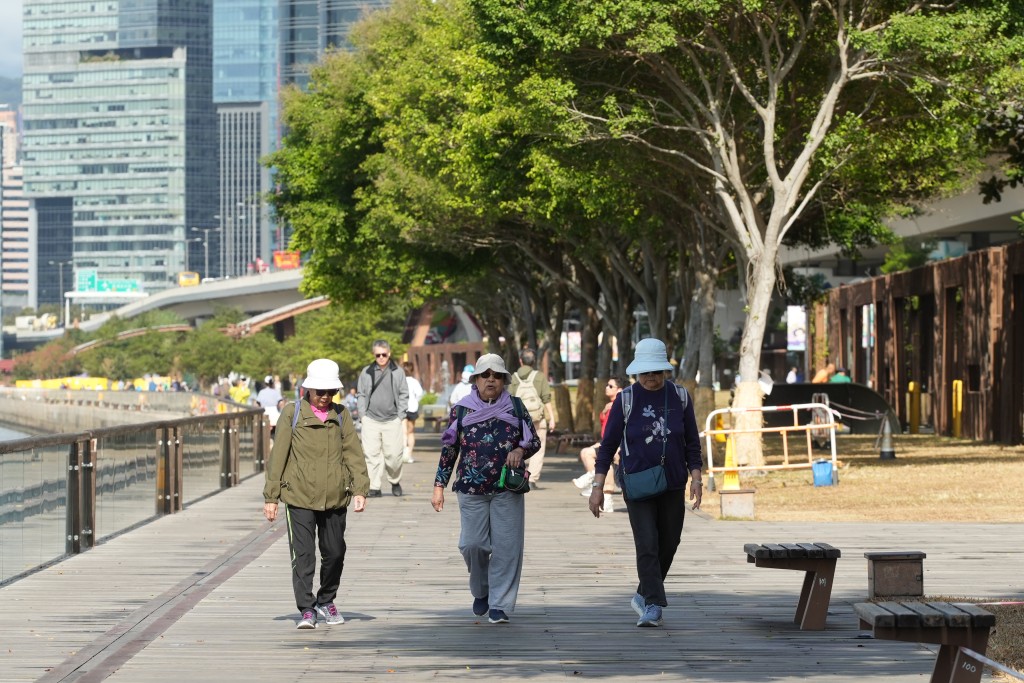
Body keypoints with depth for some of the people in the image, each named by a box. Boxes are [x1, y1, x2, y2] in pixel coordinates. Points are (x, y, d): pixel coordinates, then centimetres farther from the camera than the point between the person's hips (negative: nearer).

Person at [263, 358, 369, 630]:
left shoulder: (341, 417, 9)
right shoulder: (292, 414, 0)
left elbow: (354, 454, 4)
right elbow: (278, 456, 1)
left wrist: (360, 489, -9)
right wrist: (271, 496, -1)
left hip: (334, 498, 3)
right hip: (299, 496, -3)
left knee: (335, 553, 11)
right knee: (303, 555, -9)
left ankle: (326, 602, 31)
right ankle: (306, 610, -4)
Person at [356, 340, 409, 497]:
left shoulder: (398, 372, 6)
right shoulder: (366, 372, 9)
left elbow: (403, 395, 9)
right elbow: (361, 394, 14)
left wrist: (400, 415, 1)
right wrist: (363, 414, 4)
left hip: (392, 420, -1)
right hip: (371, 420, 1)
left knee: (394, 454, -2)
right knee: (372, 455, -4)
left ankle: (395, 482, 21)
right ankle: (374, 487, 0)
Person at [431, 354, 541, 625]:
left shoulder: (515, 407, 8)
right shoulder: (461, 410, 7)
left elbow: (534, 441, 12)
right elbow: (448, 449, 10)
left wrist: (520, 450, -10)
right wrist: (439, 486, 6)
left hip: (508, 488, 0)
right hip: (471, 488, 0)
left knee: (506, 547, -4)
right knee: (472, 544, -3)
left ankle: (499, 605, 2)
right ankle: (481, 591, 25)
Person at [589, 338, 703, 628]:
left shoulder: (680, 397, 3)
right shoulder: (626, 400, -4)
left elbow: (692, 442, 10)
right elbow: (608, 444, -2)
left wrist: (696, 478, 0)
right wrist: (597, 487, -7)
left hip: (673, 485, 3)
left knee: (668, 544, 9)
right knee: (647, 545, -13)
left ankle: (643, 596, 28)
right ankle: (653, 606, -12)